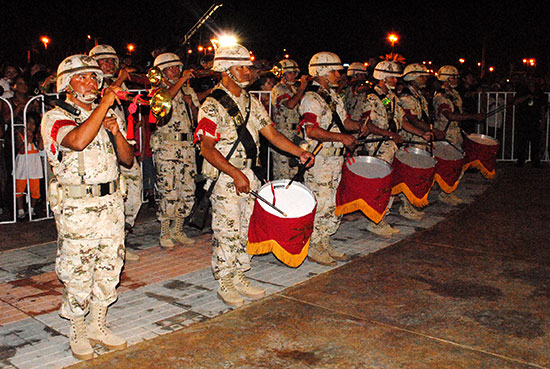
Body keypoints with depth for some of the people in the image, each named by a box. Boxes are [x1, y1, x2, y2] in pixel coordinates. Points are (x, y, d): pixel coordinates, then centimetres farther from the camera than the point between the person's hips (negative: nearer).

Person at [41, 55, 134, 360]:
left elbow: (128, 160, 11)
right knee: (77, 272, 2)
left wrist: (116, 133, -8)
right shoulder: (55, 118, -5)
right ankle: (77, 332, 22)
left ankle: (98, 326, 28)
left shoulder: (109, 116, 13)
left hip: (111, 201, 6)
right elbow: (78, 141, -29)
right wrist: (106, 102, -21)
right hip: (76, 206, -5)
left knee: (109, 266, 11)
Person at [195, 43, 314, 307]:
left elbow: (271, 133, 11)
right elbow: (207, 148, -17)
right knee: (227, 231, -1)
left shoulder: (252, 102, 11)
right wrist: (235, 174, -24)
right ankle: (224, 283, 13)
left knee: (246, 228, 12)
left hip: (248, 175, 7)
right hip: (224, 177, -7)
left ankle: (239, 277, 26)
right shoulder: (213, 105, -11)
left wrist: (299, 152, -4)